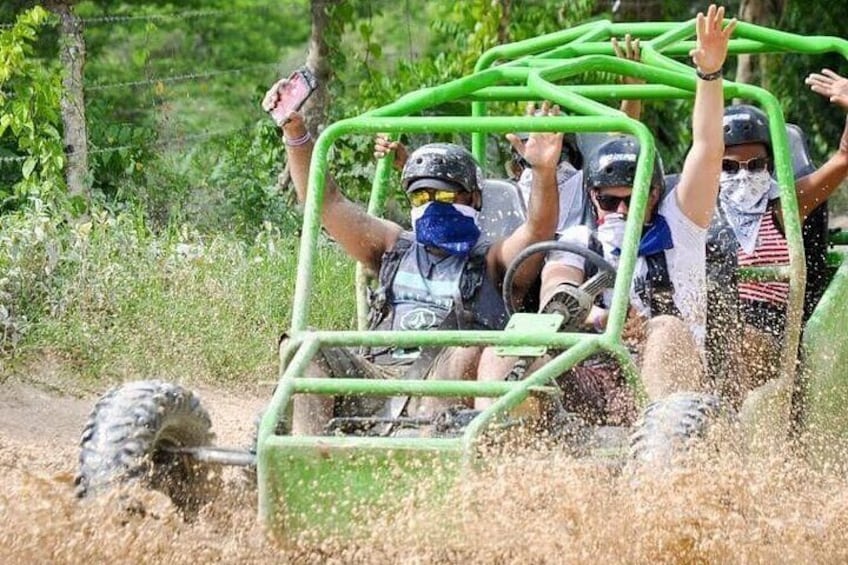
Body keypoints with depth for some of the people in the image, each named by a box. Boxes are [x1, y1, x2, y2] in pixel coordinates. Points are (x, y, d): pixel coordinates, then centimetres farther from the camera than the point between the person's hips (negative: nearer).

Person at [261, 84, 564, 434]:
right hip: (375, 376, 3)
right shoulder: (395, 248, 29)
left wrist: (544, 171, -22)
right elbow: (326, 202, 21)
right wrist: (294, 130, 8)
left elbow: (538, 231, -2)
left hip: (447, 386, -3)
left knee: (472, 350, -34)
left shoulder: (490, 264, 18)